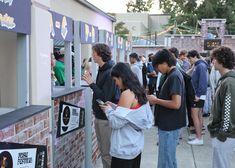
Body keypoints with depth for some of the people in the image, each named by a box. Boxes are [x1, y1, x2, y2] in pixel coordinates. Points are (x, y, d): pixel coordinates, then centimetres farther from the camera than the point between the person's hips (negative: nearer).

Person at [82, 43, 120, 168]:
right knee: (102, 150, 19)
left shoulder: (110, 73, -20)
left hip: (106, 119, -9)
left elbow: (105, 97, -24)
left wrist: (91, 83, -21)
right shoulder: (102, 70, 8)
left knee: (108, 153, 1)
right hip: (99, 116, 9)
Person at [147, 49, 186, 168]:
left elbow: (176, 104, -26)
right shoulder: (172, 75, 11)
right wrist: (157, 99, 5)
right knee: (169, 158, 21)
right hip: (168, 124, 10)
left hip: (169, 125, -10)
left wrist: (156, 100, -15)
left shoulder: (174, 76, -19)